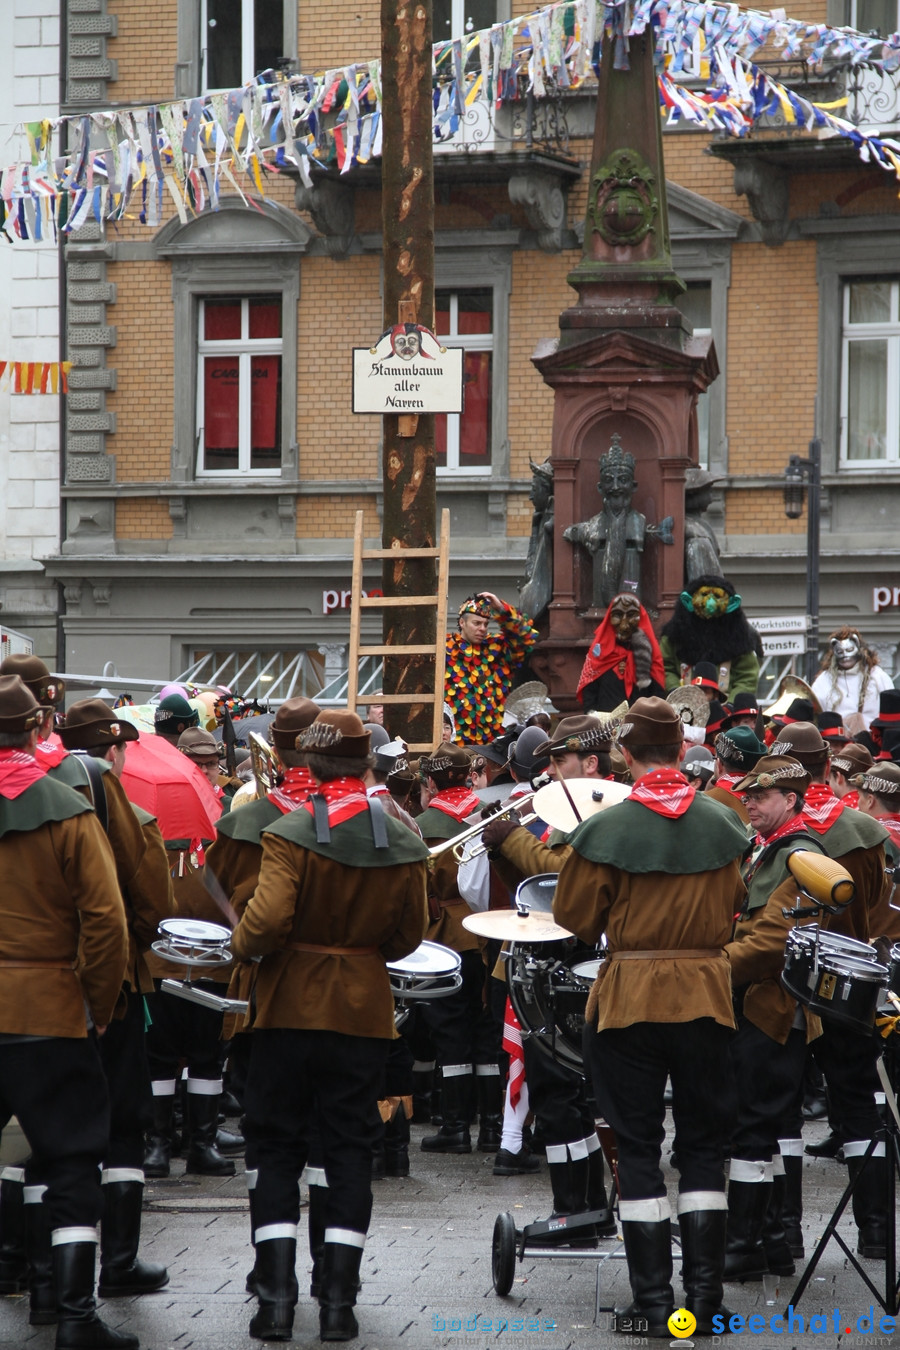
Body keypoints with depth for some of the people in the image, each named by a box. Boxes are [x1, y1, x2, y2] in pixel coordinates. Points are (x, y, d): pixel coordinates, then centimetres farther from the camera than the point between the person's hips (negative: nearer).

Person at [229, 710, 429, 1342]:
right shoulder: (404, 841, -1)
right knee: (349, 1149, 8)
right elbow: (409, 935, 5)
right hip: (364, 1008, 3)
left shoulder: (291, 833, -14)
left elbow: (267, 920, -22)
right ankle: (339, 1301, 4)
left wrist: (242, 947, -2)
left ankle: (276, 1297, 0)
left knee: (277, 1148, 6)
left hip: (292, 1005, -3)